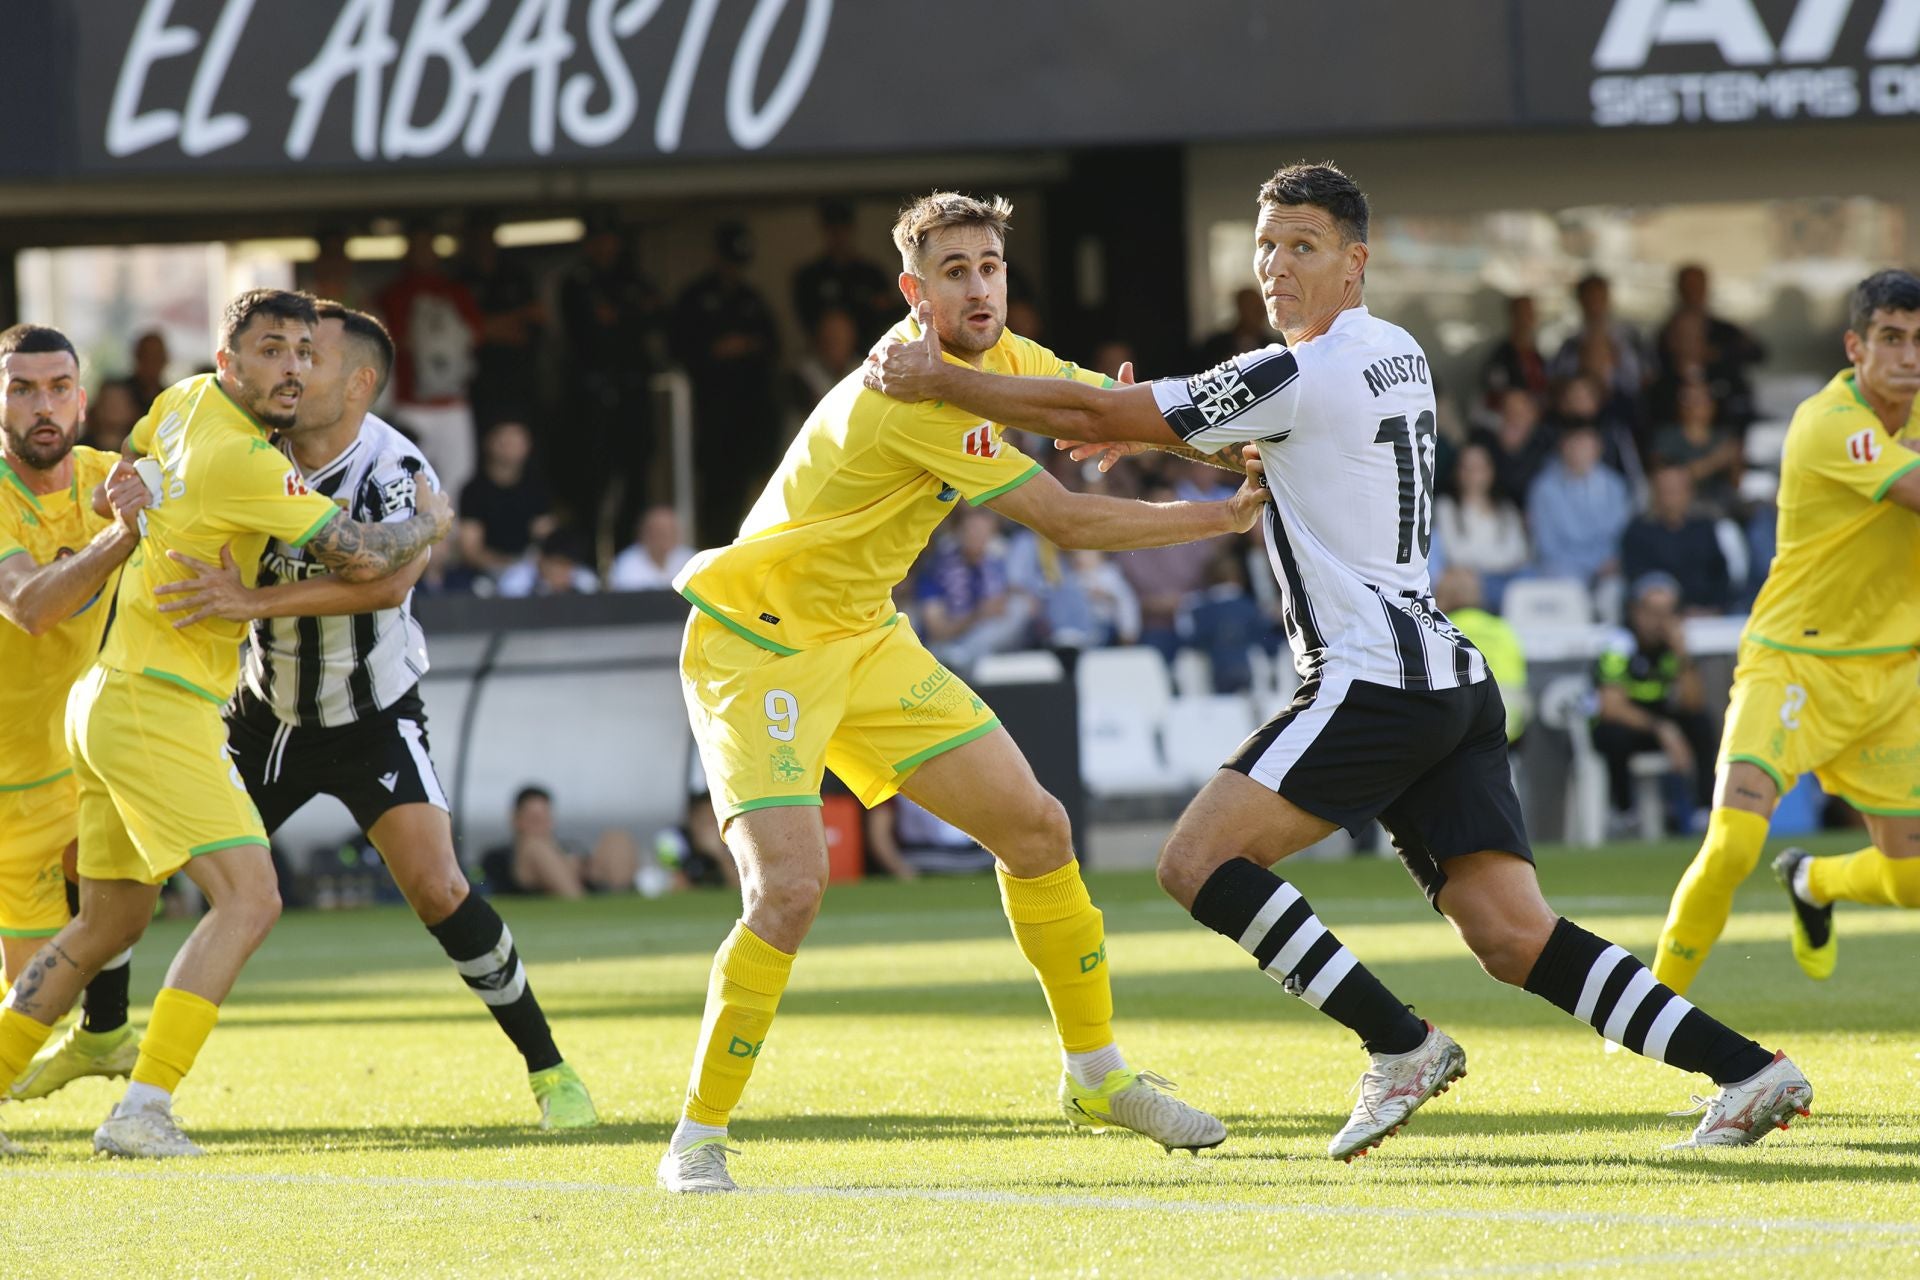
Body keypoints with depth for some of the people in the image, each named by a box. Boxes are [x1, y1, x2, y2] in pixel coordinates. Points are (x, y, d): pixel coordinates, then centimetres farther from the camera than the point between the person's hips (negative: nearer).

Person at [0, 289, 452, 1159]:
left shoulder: (184, 401, 8)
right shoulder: (242, 464, -20)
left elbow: (137, 460, 32)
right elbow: (362, 560, -19)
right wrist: (429, 525, -1)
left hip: (109, 701, 10)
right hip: (157, 708, -10)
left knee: (110, 922, 18)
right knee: (248, 899, -16)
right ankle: (143, 1111, -23)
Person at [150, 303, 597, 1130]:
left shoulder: (398, 472, -23)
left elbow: (387, 579, -40)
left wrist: (255, 601, -50)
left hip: (371, 720, -5)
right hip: (264, 715, 5)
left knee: (437, 890, -19)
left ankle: (547, 1068, -3)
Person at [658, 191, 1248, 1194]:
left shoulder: (999, 358, -1)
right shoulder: (908, 395, -28)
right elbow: (1066, 521, -25)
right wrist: (1222, 517, -18)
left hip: (864, 640, 9)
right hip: (758, 647, -9)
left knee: (1035, 828, 8)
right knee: (789, 887, -24)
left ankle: (1095, 1075, 24)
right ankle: (696, 1141, -10)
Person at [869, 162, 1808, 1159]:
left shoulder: (1298, 377, -9)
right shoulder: (1398, 355, 18)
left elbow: (1093, 416, -8)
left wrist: (939, 381, 0)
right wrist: (1161, 434, 23)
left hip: (1374, 679, -9)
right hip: (1448, 677, 9)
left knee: (1197, 861, -8)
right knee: (1515, 937, 1)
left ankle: (1399, 1045, -11)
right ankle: (1748, 1069, -9)